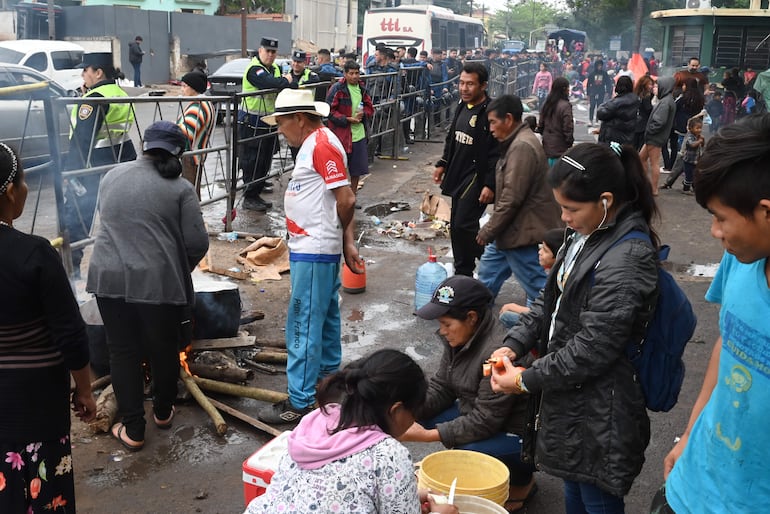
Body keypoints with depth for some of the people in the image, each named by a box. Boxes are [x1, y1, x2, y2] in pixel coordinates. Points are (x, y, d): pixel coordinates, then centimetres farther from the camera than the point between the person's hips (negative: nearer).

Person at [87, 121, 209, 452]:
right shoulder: (180, 188, -4)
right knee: (164, 350, 15)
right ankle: (163, 412, 34)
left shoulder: (112, 177, 10)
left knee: (123, 352, 11)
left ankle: (132, 430, 16)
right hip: (158, 282, -3)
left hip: (109, 279, 3)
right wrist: (180, 270, 12)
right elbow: (197, 243, -7)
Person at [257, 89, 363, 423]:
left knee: (304, 325, -6)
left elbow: (346, 200, -22)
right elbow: (343, 201, 13)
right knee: (324, 314, 22)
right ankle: (328, 374, 38)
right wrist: (347, 242, 8)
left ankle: (300, 401, 1)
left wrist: (345, 240, -4)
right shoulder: (314, 142, 13)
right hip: (316, 247, 11)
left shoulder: (322, 144, -18)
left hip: (314, 250, -11)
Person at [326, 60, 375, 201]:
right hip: (341, 134, -6)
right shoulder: (337, 89, -9)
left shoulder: (362, 88, 9)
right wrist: (347, 119, -17)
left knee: (357, 168, 12)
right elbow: (330, 111, -11)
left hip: (359, 134, 6)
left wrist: (363, 114, -6)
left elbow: (370, 108, 16)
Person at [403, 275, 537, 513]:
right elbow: (440, 388, 3)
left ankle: (522, 481, 2)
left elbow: (485, 421, -28)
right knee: (424, 416, -6)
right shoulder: (458, 338, -6)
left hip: (521, 435, -8)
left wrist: (427, 435, -29)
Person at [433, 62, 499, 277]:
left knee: (463, 225, -14)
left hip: (477, 177, -9)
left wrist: (490, 185, -23)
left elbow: (497, 153, -21)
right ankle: (462, 274, 25)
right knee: (456, 227, 13)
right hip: (459, 175, 9)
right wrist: (443, 164, 19)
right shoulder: (462, 106, 9)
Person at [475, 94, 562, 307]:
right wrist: (491, 229, 18)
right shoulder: (516, 143, 13)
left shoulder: (522, 147, -22)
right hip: (513, 230, 11)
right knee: (488, 271, 22)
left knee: (536, 286, -2)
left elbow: (512, 198, -25)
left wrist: (489, 231, -15)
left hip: (523, 233, -11)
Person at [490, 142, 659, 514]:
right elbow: (551, 299, 11)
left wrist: (526, 380, -16)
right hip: (569, 392, 8)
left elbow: (593, 348, -24)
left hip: (598, 410, -8)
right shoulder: (586, 234, 4)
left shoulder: (627, 259, -25)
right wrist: (513, 345, -2)